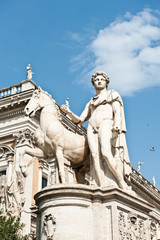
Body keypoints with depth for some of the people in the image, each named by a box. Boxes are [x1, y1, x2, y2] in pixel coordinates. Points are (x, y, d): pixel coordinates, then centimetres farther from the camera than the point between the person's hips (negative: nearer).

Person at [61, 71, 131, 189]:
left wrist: (117, 126, -15)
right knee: (95, 155, -19)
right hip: (92, 127, 4)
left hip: (106, 123, -4)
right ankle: (102, 188, -30)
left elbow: (117, 111, 4)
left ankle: (123, 184, -24)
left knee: (106, 154, -27)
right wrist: (68, 112, 5)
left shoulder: (112, 94, 22)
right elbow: (79, 120, 23)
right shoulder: (90, 103, 31)